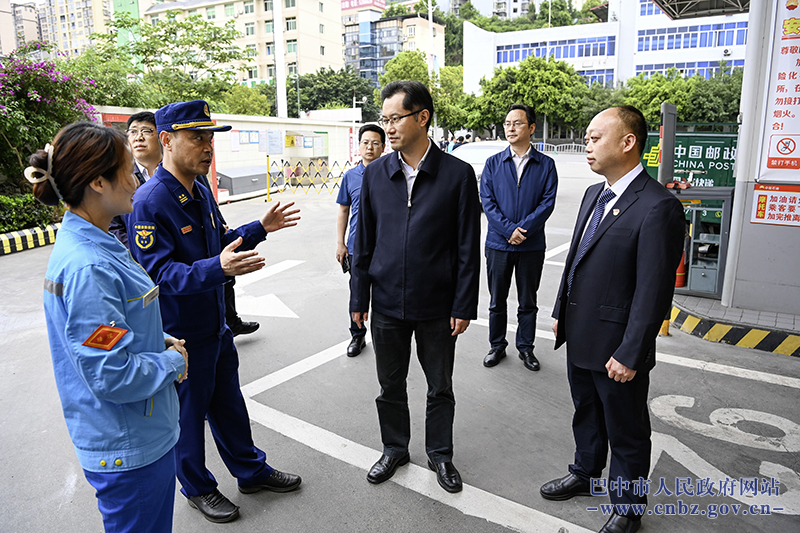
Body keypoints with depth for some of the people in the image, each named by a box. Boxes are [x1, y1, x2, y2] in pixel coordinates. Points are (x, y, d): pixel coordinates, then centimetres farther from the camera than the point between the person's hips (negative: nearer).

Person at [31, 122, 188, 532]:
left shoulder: (90, 242, 3)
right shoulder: (87, 267, -28)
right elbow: (113, 376, -29)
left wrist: (159, 342, 3)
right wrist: (173, 362, -12)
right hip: (127, 447, -9)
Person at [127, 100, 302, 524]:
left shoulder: (200, 191, 5)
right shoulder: (148, 202, -22)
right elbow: (159, 271, -27)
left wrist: (260, 228, 4)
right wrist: (218, 268, -42)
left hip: (214, 323, 8)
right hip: (180, 334, -8)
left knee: (228, 402, 21)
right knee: (188, 412, 13)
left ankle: (251, 471, 40)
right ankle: (197, 487, 36)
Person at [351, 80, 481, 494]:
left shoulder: (458, 174, -8)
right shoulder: (374, 174, 0)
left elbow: (468, 248, -6)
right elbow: (364, 241, 5)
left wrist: (464, 306, -8)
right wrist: (359, 297, 4)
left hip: (437, 307, -2)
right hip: (387, 304, 2)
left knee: (440, 388, 15)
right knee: (390, 386, 17)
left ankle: (439, 454, 37)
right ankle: (394, 449, 40)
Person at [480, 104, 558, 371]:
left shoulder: (546, 164, 2)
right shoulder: (493, 163, 3)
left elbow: (548, 202, -6)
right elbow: (487, 201, -4)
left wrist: (523, 229, -16)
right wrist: (509, 230, -15)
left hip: (532, 245, 0)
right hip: (498, 243, 1)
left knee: (528, 302, 11)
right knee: (497, 300, 11)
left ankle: (525, 347, 26)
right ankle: (497, 346, 27)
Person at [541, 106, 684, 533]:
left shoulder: (658, 207, -21)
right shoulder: (593, 194, 7)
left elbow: (654, 291, -22)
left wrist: (629, 354, -21)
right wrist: (562, 312, 15)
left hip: (616, 347, -8)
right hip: (579, 336, 8)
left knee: (626, 432, 14)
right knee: (586, 414, 27)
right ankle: (585, 474, 50)